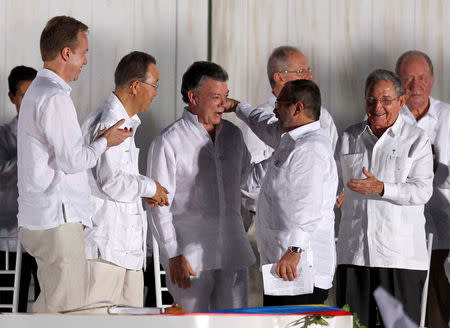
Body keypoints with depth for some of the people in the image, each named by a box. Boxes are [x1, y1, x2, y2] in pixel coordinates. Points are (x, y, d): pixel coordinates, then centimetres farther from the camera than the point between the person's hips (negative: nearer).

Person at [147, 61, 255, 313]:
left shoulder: (233, 135, 12)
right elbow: (159, 205, -8)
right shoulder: (168, 142, -6)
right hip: (192, 254, -5)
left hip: (233, 253, 5)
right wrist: (173, 254, -12)